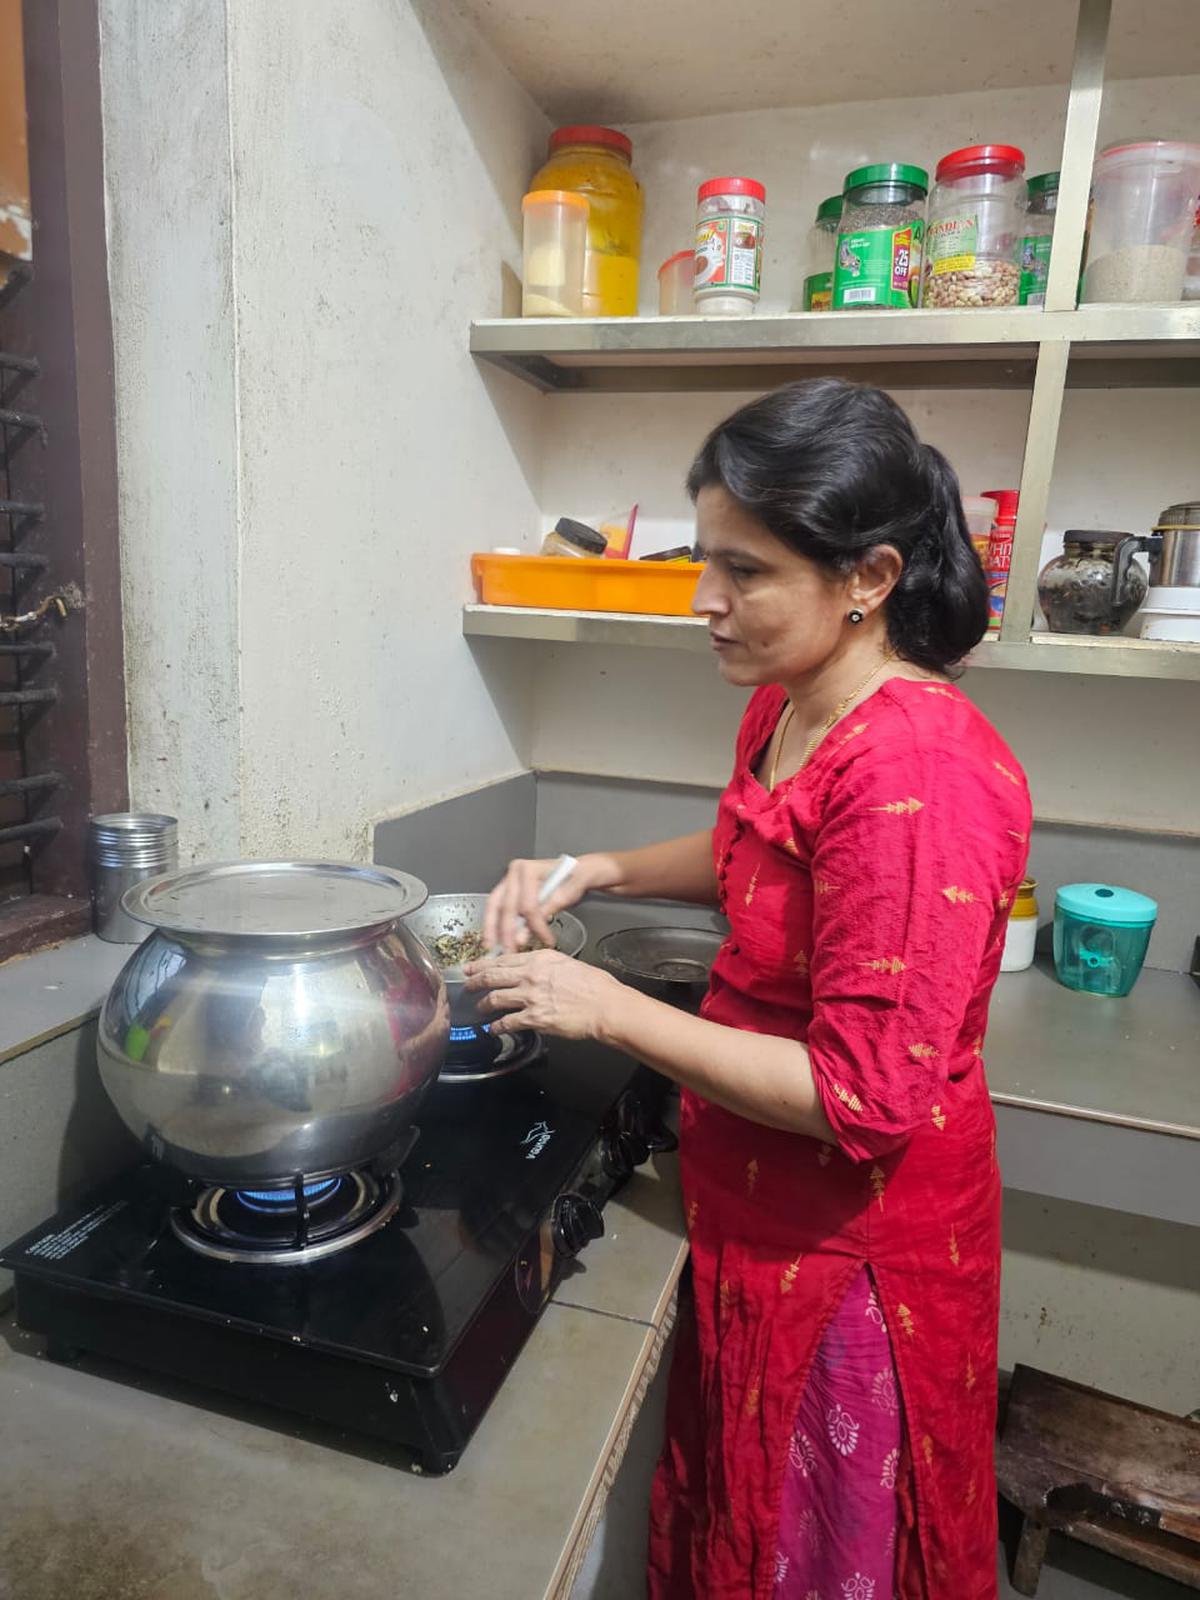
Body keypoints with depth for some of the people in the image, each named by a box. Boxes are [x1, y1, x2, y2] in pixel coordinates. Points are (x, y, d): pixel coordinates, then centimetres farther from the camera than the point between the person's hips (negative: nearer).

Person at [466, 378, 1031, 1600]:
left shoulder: (914, 775, -30)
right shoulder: (785, 708, -3)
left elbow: (865, 1098, -28)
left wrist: (611, 1010, -24)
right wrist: (595, 872, 1)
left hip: (849, 1246, -7)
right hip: (759, 1213, 8)